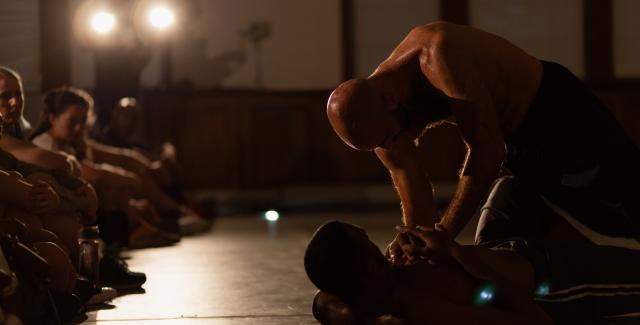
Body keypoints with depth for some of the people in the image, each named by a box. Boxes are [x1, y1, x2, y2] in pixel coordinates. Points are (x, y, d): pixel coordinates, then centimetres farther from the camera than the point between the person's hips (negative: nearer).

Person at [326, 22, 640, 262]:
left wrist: (442, 237, -36)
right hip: (516, 141, 7)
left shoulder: (439, 52, -37)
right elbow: (420, 216, -8)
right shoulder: (377, 118, -15)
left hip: (555, 107, -7)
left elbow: (488, 149, -36)